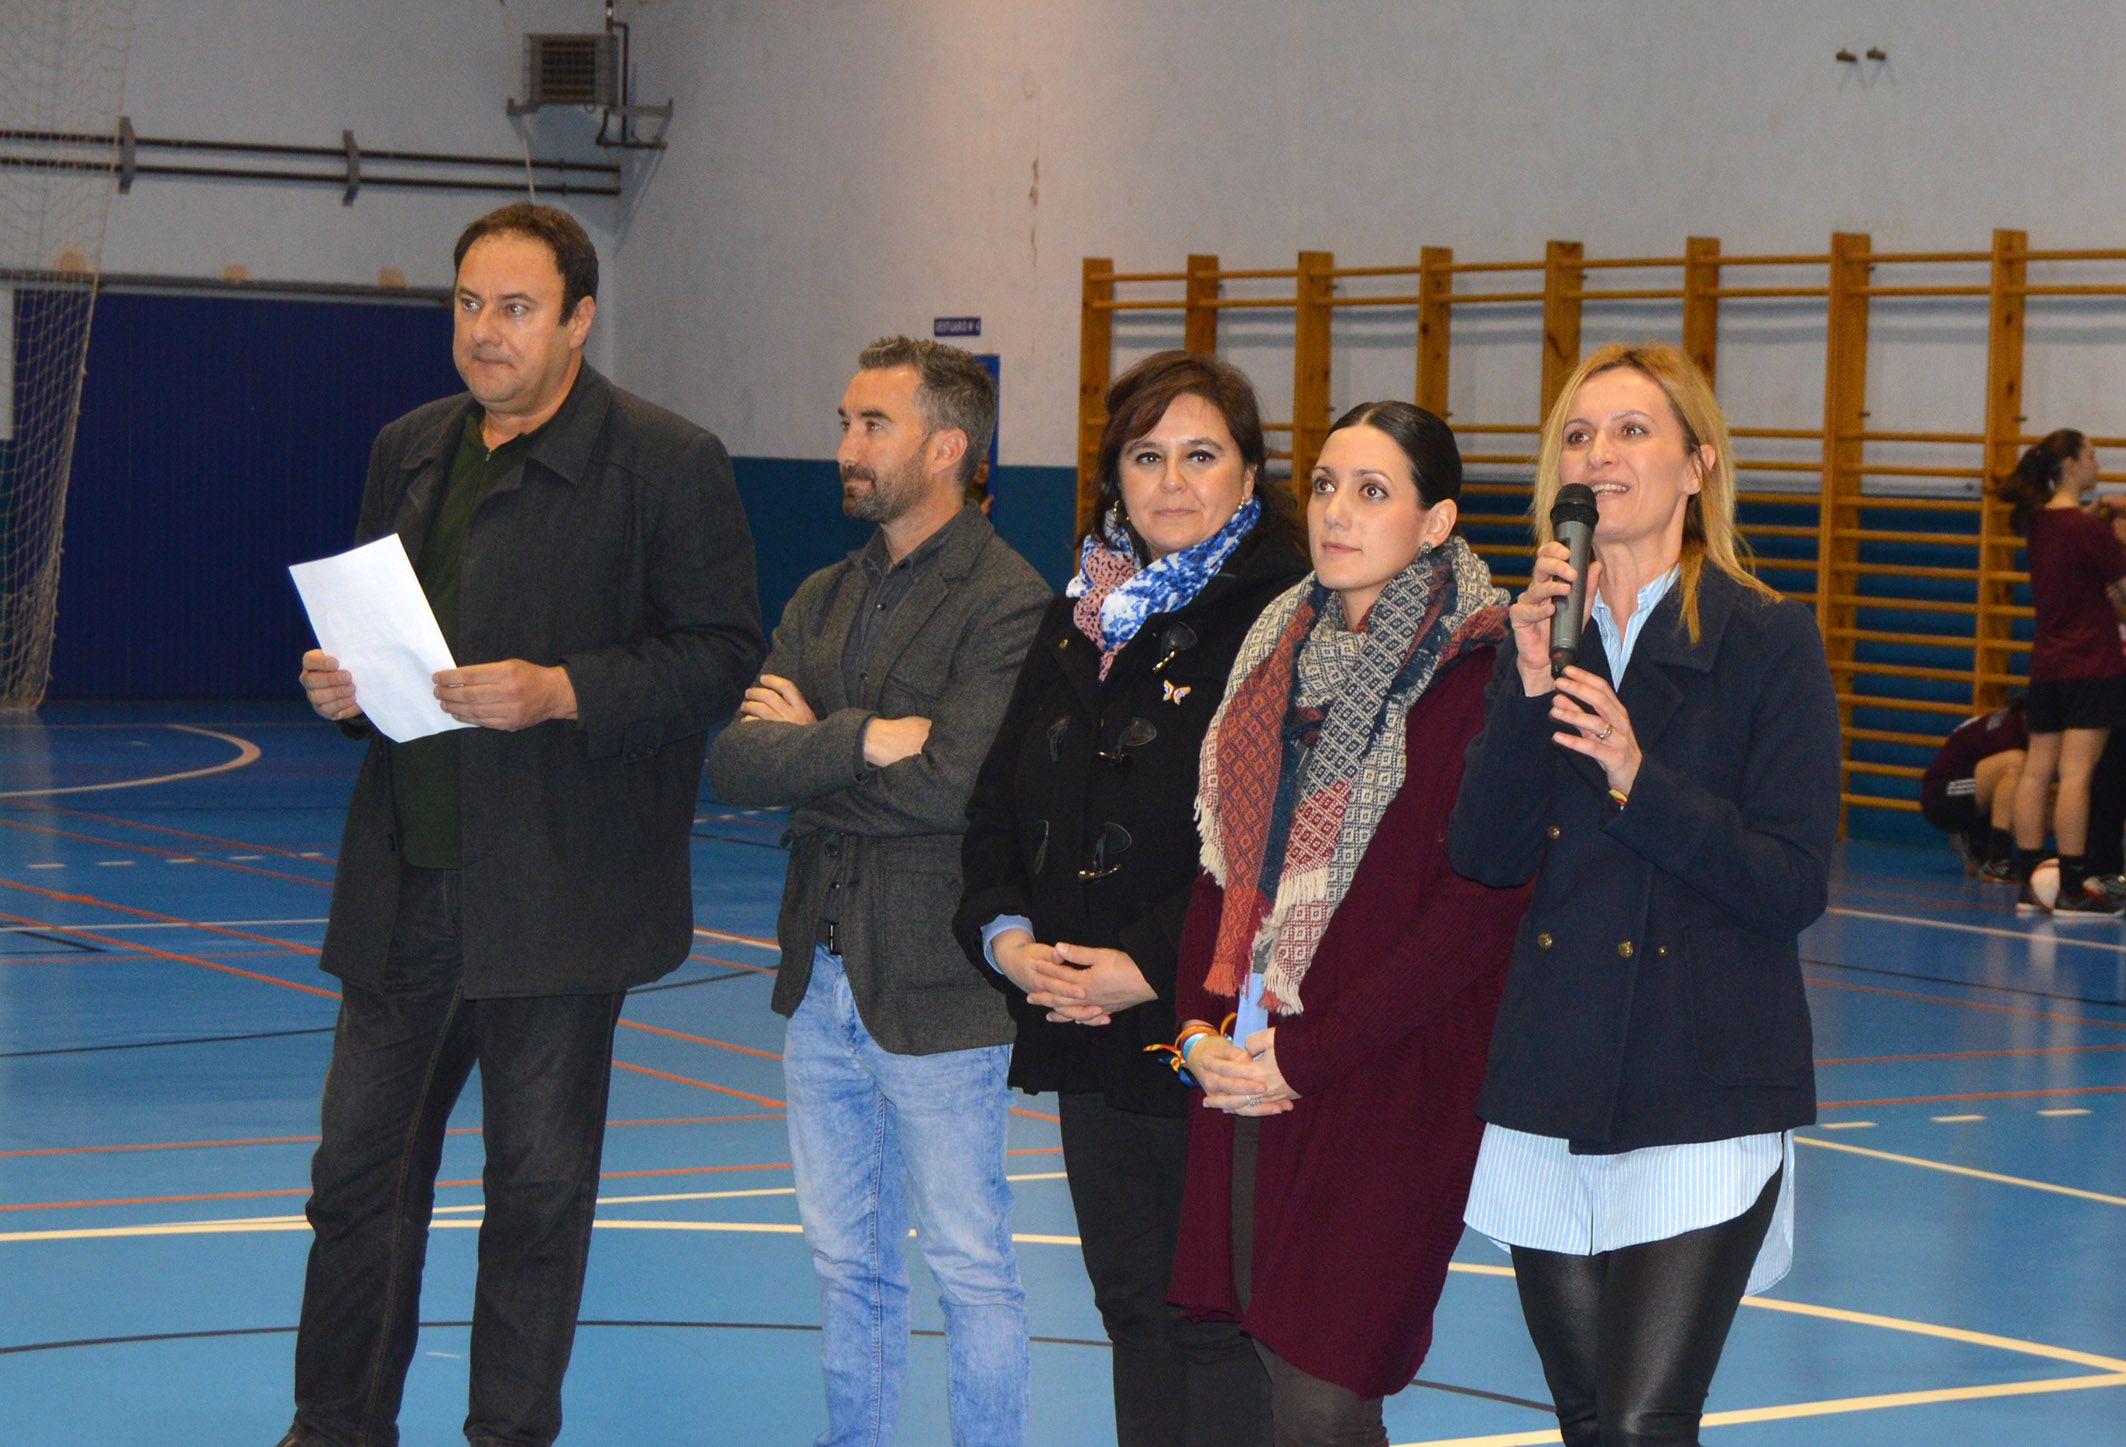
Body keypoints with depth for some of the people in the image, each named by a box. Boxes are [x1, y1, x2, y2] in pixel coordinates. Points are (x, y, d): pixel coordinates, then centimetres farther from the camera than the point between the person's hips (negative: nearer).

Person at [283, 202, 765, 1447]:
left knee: (541, 1183, 6)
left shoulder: (668, 463, -7)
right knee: (360, 1164, 10)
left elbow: (722, 654, -11)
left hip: (556, 898, -5)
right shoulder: (412, 450, 13)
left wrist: (561, 692, -21)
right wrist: (338, 683, -1)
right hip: (406, 878, 6)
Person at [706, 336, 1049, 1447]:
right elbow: (734, 761, -1)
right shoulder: (823, 599, 11)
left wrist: (809, 744, -10)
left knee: (969, 1267, 3)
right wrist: (863, 741, -17)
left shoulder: (1009, 604, -11)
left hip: (936, 989, -7)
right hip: (823, 979, 7)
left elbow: (955, 784, -23)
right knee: (847, 1262, 15)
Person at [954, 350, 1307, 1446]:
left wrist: (1156, 967, -19)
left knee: (1217, 1322, -2)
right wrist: (1004, 933, -3)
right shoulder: (1081, 621, 14)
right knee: (1133, 1311, 13)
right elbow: (999, 802, 16)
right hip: (1089, 1035, 7)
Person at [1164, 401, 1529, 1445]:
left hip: (1384, 1076, -6)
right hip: (1249, 1073, 6)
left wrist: (1304, 1054, -15)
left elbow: (1476, 914, -13)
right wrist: (1200, 1022, 1)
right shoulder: (1280, 648, 14)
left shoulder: (1483, 672, -8)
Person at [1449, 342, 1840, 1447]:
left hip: (1707, 1097, -4)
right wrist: (1529, 686, -16)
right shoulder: (1538, 632, 9)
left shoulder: (1767, 639, -4)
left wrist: (1636, 781, -21)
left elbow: (1796, 886, -10)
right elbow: (1485, 857, -4)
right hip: (1550, 1094, 5)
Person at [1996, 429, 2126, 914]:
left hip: (2047, 664, 8)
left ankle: (2030, 884, 8)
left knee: (2037, 771, 6)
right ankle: (2071, 889, -8)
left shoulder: (2037, 523, 8)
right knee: (2075, 773, -8)